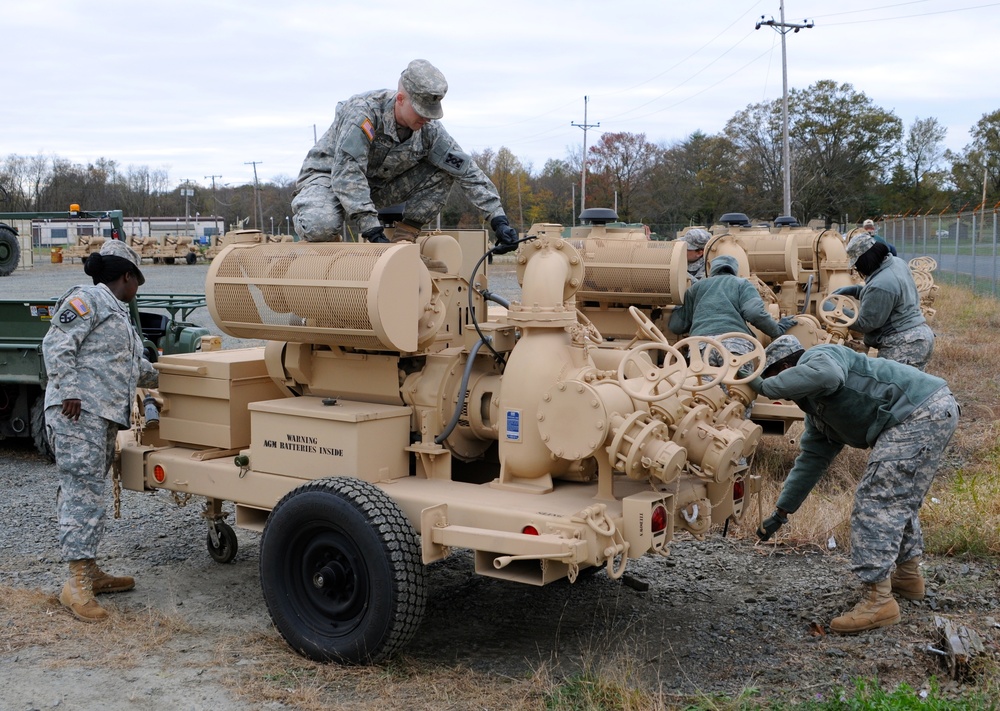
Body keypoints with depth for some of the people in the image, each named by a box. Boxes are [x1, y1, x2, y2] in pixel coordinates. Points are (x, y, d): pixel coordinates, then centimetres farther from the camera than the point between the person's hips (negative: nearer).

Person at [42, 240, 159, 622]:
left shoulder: (118, 315, 26)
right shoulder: (86, 299, -5)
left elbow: (137, 367, 33)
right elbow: (56, 346, -14)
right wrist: (69, 391, -19)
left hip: (104, 418, 10)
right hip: (78, 415, -10)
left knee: (86, 491, 12)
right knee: (82, 490, -13)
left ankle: (89, 571, 17)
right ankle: (77, 584, -14)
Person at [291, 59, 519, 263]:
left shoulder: (429, 129, -13)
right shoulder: (364, 112, -30)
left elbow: (467, 170, -10)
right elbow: (347, 174, -36)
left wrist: (499, 220, -18)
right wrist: (373, 232, -42)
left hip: (380, 185, 6)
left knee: (443, 173, -14)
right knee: (319, 227, -41)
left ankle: (402, 241, -9)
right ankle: (333, 241, -4)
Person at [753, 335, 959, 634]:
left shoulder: (818, 356, -5)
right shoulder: (817, 413, 24)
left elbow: (828, 374, -32)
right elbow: (810, 461, 28)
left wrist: (766, 386, -22)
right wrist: (780, 513, 30)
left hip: (920, 412, -11)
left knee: (875, 501, -11)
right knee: (901, 499, 25)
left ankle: (879, 600, -11)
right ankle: (908, 575, 40)